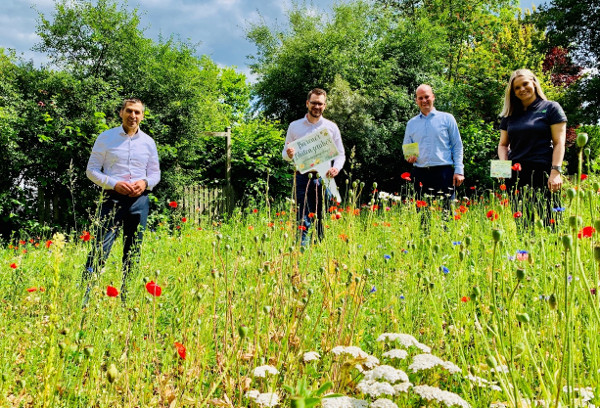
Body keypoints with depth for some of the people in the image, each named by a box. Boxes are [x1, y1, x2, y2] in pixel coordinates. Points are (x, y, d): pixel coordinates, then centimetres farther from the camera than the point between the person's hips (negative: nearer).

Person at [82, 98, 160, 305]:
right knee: (101, 249, -12)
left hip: (139, 200, 3)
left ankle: (127, 299, 16)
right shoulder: (106, 138, 3)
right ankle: (83, 297, -8)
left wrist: (145, 182, -7)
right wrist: (115, 184, -13)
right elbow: (92, 170, 2)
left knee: (134, 252, 7)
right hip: (113, 198, -3)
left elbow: (155, 173, 16)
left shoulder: (148, 142, 12)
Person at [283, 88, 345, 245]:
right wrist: (289, 154, -10)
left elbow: (341, 154, 12)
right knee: (303, 220, -8)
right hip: (302, 178, -1)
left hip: (323, 178, 1)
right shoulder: (294, 126, 12)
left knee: (322, 219, 1)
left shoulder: (331, 127, 12)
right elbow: (285, 153, 15)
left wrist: (336, 168, -9)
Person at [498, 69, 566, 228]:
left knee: (549, 223, -9)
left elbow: (559, 143, -1)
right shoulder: (509, 115, 17)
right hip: (515, 176, 4)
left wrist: (556, 171, -12)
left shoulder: (550, 108, 5)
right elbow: (503, 144, 22)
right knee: (521, 224, 5)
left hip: (543, 174, -4)